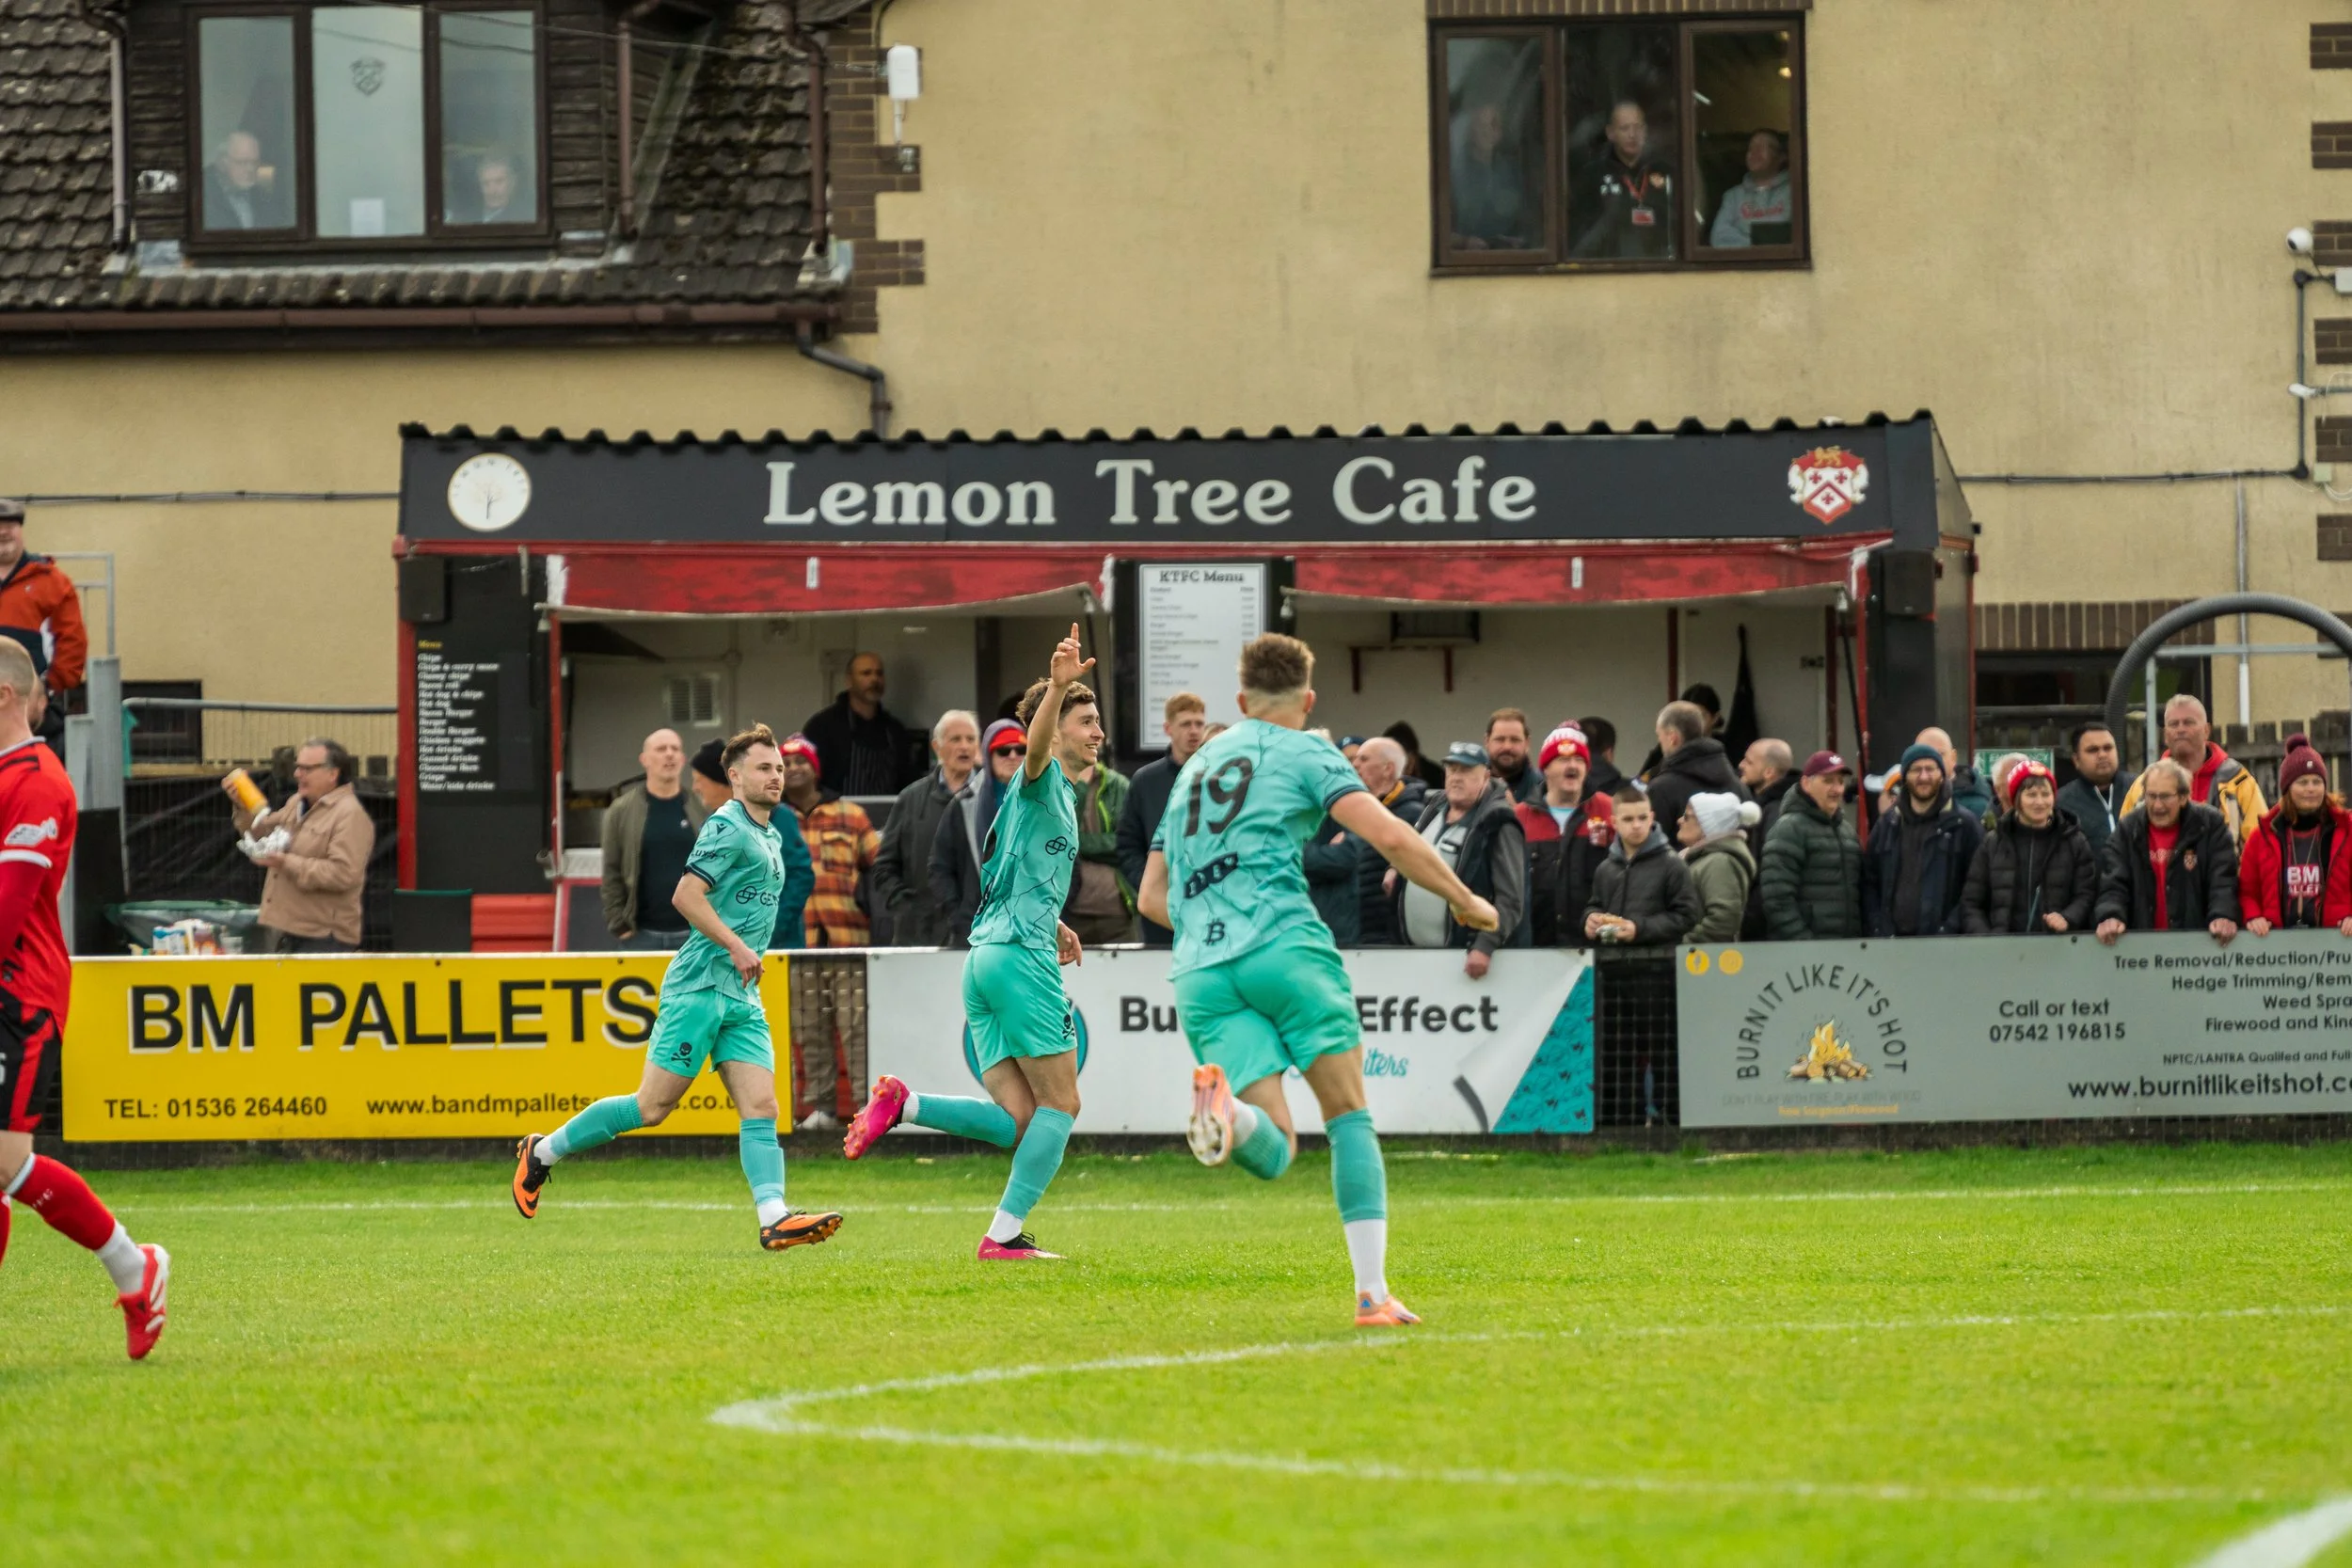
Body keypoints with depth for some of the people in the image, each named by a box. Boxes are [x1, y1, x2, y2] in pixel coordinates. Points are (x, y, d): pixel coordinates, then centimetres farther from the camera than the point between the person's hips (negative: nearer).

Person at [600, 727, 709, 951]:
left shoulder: (703, 811, 6)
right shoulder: (622, 811, 2)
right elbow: (611, 874, 2)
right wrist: (619, 925, -4)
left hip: (694, 934, 1)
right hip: (643, 936, -1)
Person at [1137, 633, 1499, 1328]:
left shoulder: (1196, 768, 27)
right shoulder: (1304, 754, 9)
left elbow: (1152, 896, 29)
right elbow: (1387, 835, -6)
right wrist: (1464, 900, 5)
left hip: (1201, 970, 4)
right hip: (1284, 948, -4)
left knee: (1273, 1152, -2)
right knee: (1350, 1118, 6)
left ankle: (1222, 1100, -37)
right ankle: (1373, 1292, -4)